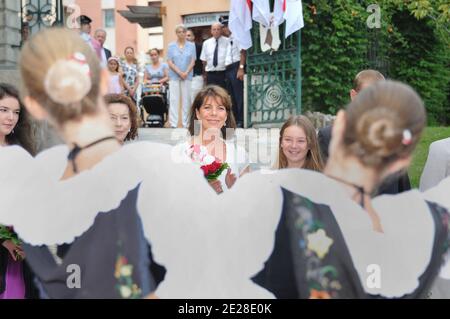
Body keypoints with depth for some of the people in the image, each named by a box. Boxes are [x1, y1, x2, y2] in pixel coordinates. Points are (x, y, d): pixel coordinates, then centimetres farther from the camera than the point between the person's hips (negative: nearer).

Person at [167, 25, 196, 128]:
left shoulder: (191, 46, 5)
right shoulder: (171, 46, 3)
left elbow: (193, 62, 2)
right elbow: (170, 62, -1)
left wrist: (186, 73, -10)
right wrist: (179, 72, -10)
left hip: (187, 76, 1)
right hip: (174, 76, -1)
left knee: (186, 99, 2)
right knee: (174, 99, -3)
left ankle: (186, 123, 7)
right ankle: (173, 123, -2)